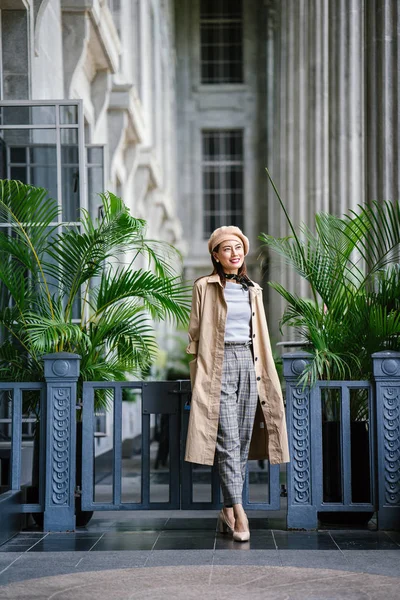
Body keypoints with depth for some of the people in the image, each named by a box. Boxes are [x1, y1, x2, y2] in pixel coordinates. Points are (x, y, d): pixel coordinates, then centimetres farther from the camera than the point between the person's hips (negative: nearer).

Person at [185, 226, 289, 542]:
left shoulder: (253, 290, 15)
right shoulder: (205, 287, 2)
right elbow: (195, 334, 2)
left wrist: (263, 373, 14)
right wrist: (198, 378, -3)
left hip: (248, 363, 5)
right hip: (219, 365, -5)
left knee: (244, 440, 3)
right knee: (228, 440, -12)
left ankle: (228, 511, 10)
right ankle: (238, 512, -15)